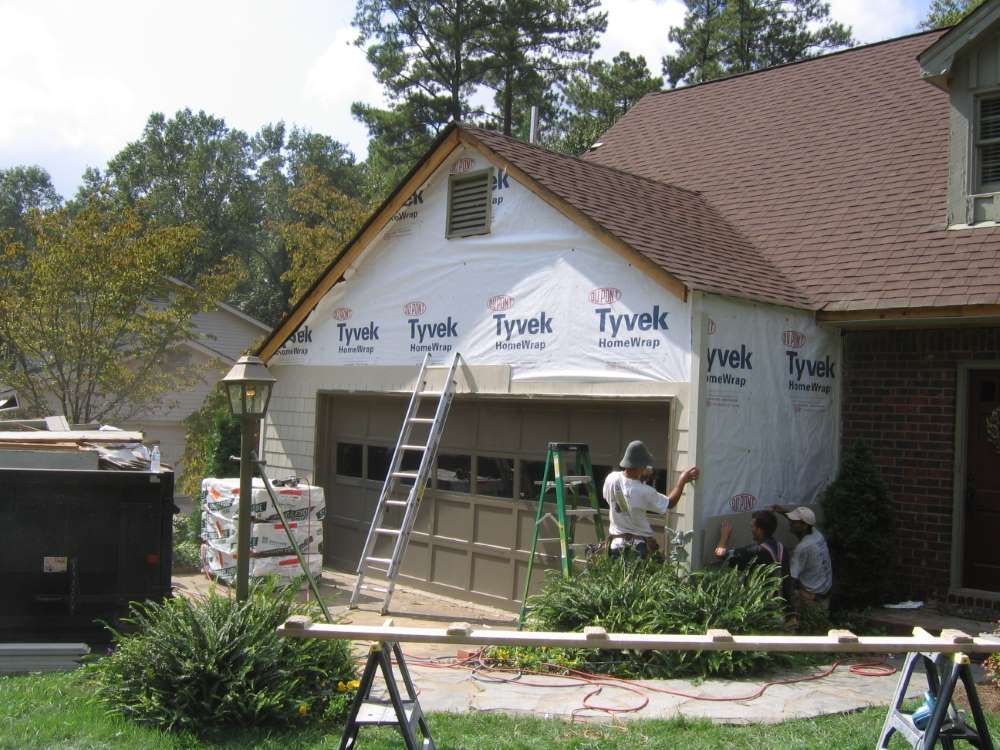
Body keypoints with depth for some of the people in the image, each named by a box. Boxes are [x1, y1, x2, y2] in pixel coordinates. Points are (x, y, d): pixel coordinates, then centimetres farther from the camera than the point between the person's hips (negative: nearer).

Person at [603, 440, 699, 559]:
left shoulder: (610, 479, -11)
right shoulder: (644, 492, -25)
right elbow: (669, 503, -8)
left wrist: (640, 478, 10)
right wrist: (682, 480, 1)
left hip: (615, 541, 5)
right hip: (639, 546, -5)